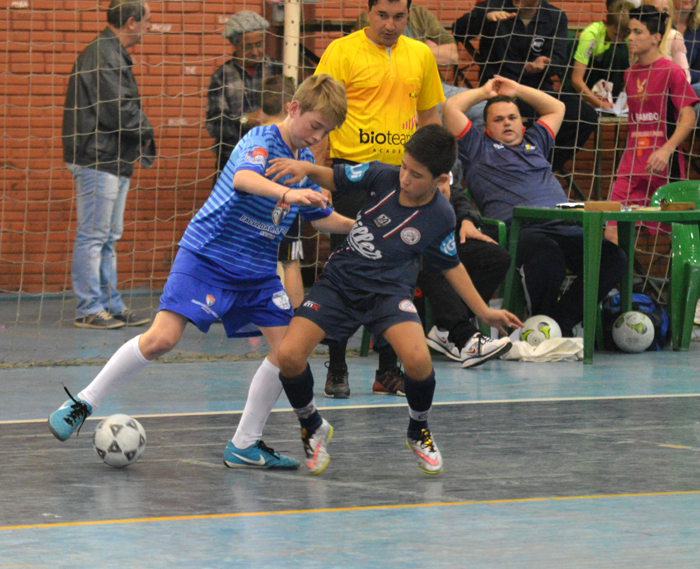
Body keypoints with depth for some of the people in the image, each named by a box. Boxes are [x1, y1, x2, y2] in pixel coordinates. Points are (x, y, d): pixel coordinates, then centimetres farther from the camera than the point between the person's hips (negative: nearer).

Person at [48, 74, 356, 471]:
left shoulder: (306, 162, 8)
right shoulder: (261, 141, -16)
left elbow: (322, 218, 25)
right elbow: (243, 177, -41)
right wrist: (288, 193, -57)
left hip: (260, 270, 7)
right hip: (208, 256, -7)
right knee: (163, 337, -19)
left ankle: (245, 445, 7)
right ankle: (84, 403, -3)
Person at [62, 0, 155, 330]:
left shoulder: (115, 55, 19)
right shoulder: (102, 57, -16)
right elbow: (119, 110, -21)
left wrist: (142, 137, 4)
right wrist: (145, 135, -6)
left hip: (114, 160, 11)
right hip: (97, 160, -11)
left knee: (109, 238, 14)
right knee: (92, 236, -7)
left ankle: (111, 305, 19)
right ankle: (88, 309, -4)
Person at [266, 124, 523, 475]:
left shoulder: (440, 217, -10)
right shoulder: (382, 177, -9)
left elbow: (450, 266, 7)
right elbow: (333, 179, 5)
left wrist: (484, 312, 7)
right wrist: (306, 168, -16)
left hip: (389, 291, -2)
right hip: (339, 280, 2)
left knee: (418, 360, -29)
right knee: (289, 357, -18)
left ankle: (418, 433, 4)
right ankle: (313, 430, 13)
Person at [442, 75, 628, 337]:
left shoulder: (534, 144, 36)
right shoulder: (479, 149, 21)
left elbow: (556, 108, 48)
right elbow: (451, 108, 15)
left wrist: (518, 90, 43)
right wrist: (484, 92, 30)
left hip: (565, 227, 6)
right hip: (518, 230, -6)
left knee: (613, 258, -22)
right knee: (548, 256, -41)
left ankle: (562, 320, -22)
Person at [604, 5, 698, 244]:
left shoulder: (671, 72, -7)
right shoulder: (630, 74, 13)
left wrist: (666, 149, -23)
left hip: (664, 167, -6)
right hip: (632, 166, 6)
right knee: (613, 232, -7)